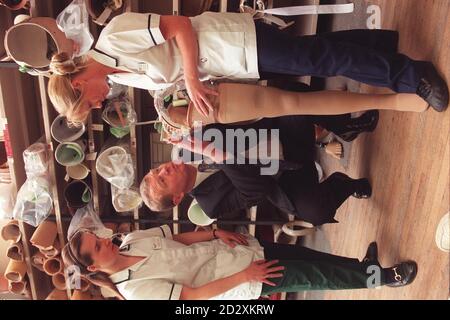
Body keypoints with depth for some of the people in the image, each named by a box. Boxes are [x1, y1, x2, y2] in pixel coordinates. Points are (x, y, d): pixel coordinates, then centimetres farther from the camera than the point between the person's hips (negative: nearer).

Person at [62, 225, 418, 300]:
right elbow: (193, 296, -20)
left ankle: (365, 267, 29)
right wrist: (244, 276, -19)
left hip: (230, 249, 6)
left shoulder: (132, 239, -1)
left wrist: (217, 232, -10)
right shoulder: (135, 288, -19)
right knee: (312, 276, -4)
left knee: (305, 255, 7)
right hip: (243, 284, -5)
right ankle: (379, 277, 16)